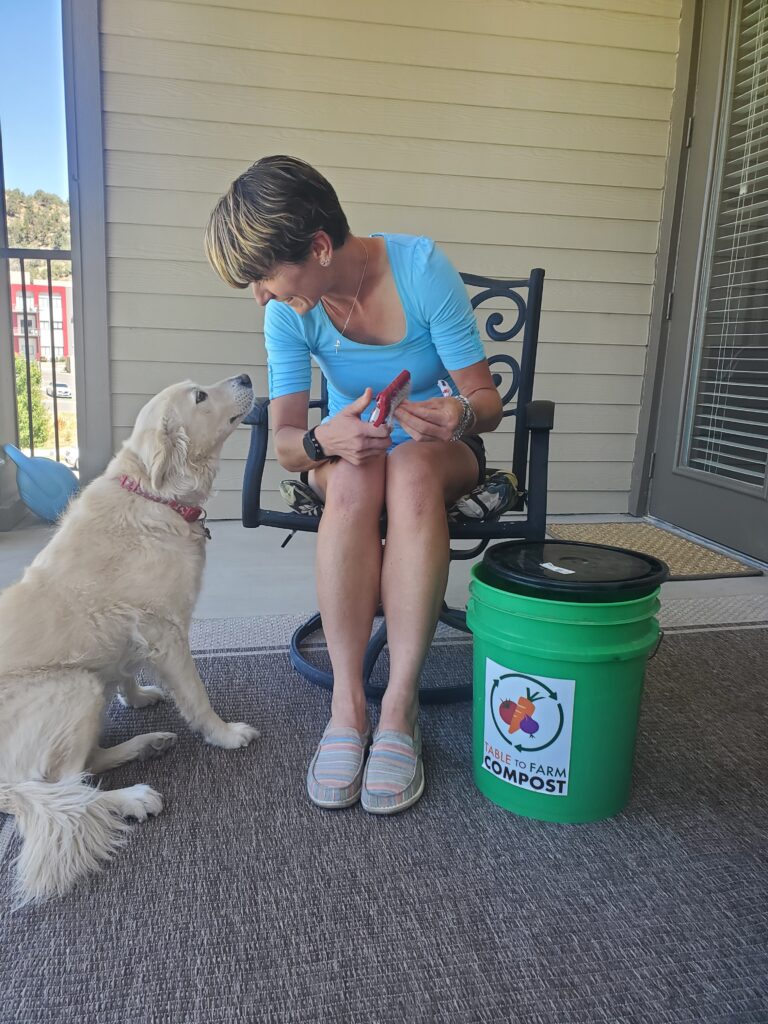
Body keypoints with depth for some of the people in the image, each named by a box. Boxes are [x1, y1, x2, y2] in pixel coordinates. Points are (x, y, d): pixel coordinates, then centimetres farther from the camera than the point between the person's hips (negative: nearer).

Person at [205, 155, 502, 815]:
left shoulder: (421, 266, -21)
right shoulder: (288, 310, -13)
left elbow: (488, 402, -19)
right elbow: (284, 441, -15)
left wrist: (462, 415, -43)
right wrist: (325, 440, -38)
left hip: (439, 449, -1)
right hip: (347, 452, 2)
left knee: (411, 468, -37)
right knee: (353, 478, -35)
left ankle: (399, 710, -32)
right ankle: (347, 705, -29)